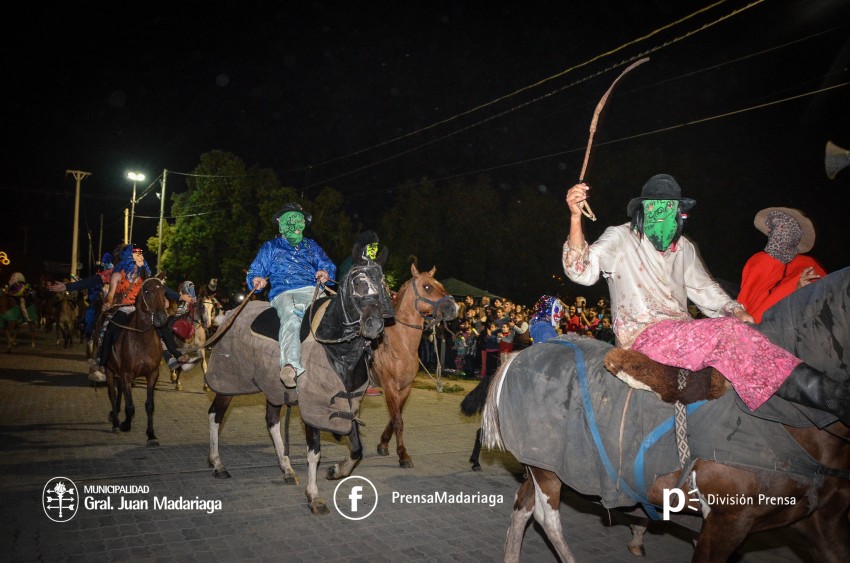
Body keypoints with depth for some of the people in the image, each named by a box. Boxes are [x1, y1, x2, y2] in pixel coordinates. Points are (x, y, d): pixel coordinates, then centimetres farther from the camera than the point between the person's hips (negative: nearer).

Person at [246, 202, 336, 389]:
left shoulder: (311, 246, 33)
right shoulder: (270, 247, 28)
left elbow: (328, 265, 24)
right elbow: (254, 273, 23)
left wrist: (326, 273, -1)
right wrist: (257, 281, -3)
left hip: (312, 291, 3)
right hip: (283, 294, -2)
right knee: (291, 314, -40)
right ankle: (290, 365, -60)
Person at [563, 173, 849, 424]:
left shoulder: (684, 248, 18)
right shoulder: (620, 238, -1)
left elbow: (703, 287, 27)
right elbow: (582, 270, -16)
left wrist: (734, 310, 7)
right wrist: (576, 217, -33)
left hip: (681, 332, 7)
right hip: (642, 335, -7)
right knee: (727, 333, -28)